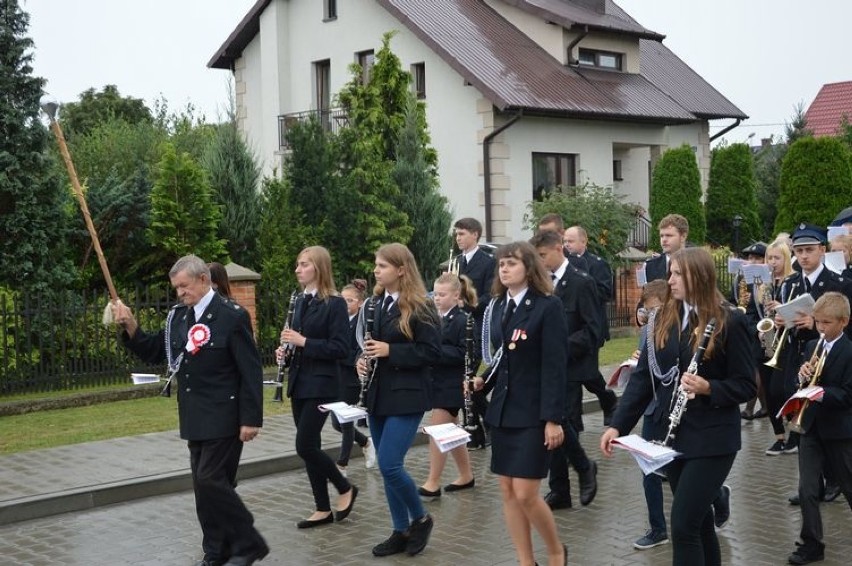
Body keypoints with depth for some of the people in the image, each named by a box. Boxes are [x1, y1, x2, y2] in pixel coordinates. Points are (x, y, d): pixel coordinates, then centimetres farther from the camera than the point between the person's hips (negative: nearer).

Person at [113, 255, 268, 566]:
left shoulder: (232, 316, -12)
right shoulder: (178, 317, 7)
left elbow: (251, 371, -14)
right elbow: (154, 352, 12)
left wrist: (251, 419, -17)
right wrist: (131, 327, -5)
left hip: (223, 419, -7)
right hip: (196, 419, 7)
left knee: (212, 481, -11)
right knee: (204, 485, 10)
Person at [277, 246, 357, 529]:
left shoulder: (334, 303, -11)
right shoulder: (300, 301, 12)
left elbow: (341, 348, -17)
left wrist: (303, 342, -21)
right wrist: (286, 347, 0)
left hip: (321, 385, -8)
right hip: (300, 383, 8)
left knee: (305, 446, -11)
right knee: (309, 448, 8)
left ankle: (345, 489, 9)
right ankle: (323, 509, 17)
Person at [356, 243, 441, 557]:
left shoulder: (420, 308, -11)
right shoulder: (375, 304, 10)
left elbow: (432, 351, -14)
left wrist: (390, 351, -21)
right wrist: (363, 359, -1)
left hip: (407, 397, -7)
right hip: (378, 396, 7)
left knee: (389, 465, -13)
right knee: (387, 467, 10)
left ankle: (420, 519, 10)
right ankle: (401, 532, 20)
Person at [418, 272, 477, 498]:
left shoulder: (463, 321, -12)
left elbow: (465, 354, -18)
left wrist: (436, 351, -23)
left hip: (451, 385, -8)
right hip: (436, 382, 8)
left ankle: (433, 483, 0)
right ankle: (466, 476, 27)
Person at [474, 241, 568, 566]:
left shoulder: (547, 306, -11)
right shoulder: (496, 306, 8)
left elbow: (554, 365, -14)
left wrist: (553, 418, -18)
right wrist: (482, 378, -1)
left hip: (534, 412, -7)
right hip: (503, 409, 7)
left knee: (525, 493, -7)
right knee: (507, 492, 7)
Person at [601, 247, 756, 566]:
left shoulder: (729, 322, -10)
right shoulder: (663, 319, 6)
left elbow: (747, 385, -8)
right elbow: (643, 376, 4)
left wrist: (708, 388, -25)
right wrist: (618, 425, -4)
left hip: (712, 440, -6)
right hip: (673, 435, 6)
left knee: (683, 524, -11)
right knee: (697, 521, 16)